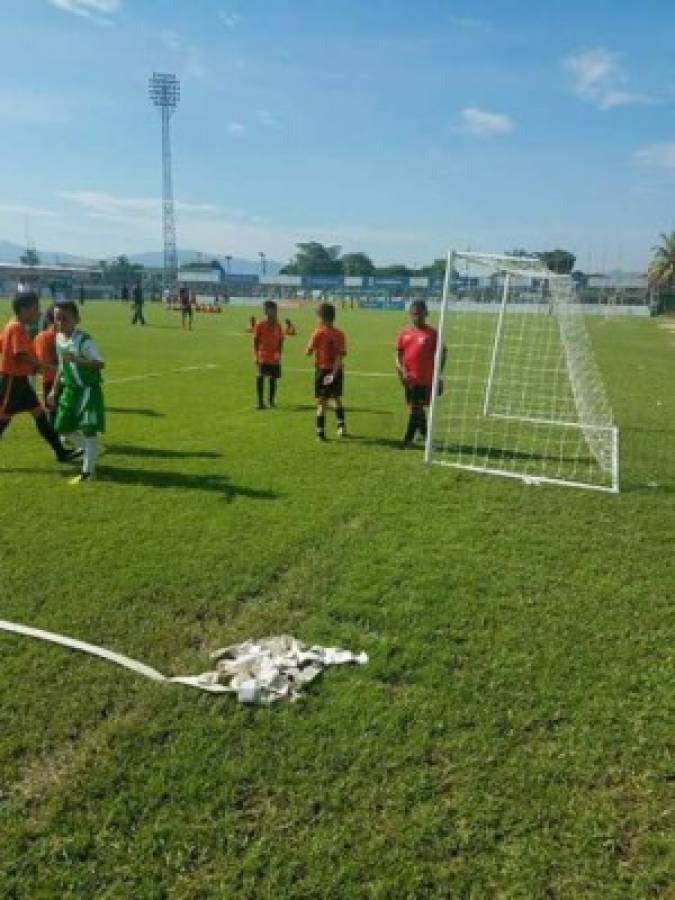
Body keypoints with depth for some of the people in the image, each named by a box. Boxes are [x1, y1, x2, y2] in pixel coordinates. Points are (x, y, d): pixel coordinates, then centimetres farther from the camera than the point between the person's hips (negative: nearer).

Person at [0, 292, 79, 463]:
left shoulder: (16, 326, 11)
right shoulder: (17, 328, -18)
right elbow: (22, 355, -27)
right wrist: (47, 366, -27)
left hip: (20, 379, 10)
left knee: (39, 413, 9)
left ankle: (60, 452, 13)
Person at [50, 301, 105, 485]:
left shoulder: (83, 340, -19)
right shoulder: (59, 338, 5)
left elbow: (100, 363, -27)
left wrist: (77, 360, -38)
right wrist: (55, 389, 18)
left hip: (88, 389, -8)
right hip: (70, 389, 8)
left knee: (88, 429, -8)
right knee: (64, 428, 12)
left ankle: (88, 471, 1)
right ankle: (89, 452, 36)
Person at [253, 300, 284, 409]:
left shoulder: (278, 326, 4)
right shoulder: (260, 325, -4)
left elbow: (281, 341, 8)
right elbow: (255, 341, 0)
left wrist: (279, 354, -3)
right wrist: (256, 355, -5)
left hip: (275, 358, 3)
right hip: (263, 357, -3)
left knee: (273, 378, 10)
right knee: (260, 377, -10)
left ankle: (272, 400, 24)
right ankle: (260, 401, -3)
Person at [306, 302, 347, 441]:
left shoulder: (318, 332, -9)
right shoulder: (340, 334, 0)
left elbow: (309, 352, -7)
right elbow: (341, 355, -8)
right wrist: (335, 371, -10)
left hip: (323, 370, -4)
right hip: (336, 371, 4)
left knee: (322, 402, 0)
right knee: (337, 398, 22)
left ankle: (320, 432, 0)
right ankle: (341, 425, 21)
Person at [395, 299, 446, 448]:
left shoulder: (432, 333, -4)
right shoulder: (405, 334, 7)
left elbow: (441, 354, 1)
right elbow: (399, 354, 10)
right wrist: (401, 370, -6)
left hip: (425, 379, -5)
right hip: (410, 379, 5)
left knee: (416, 408, -6)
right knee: (416, 408, 15)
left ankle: (408, 438, 0)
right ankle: (425, 435, 33)